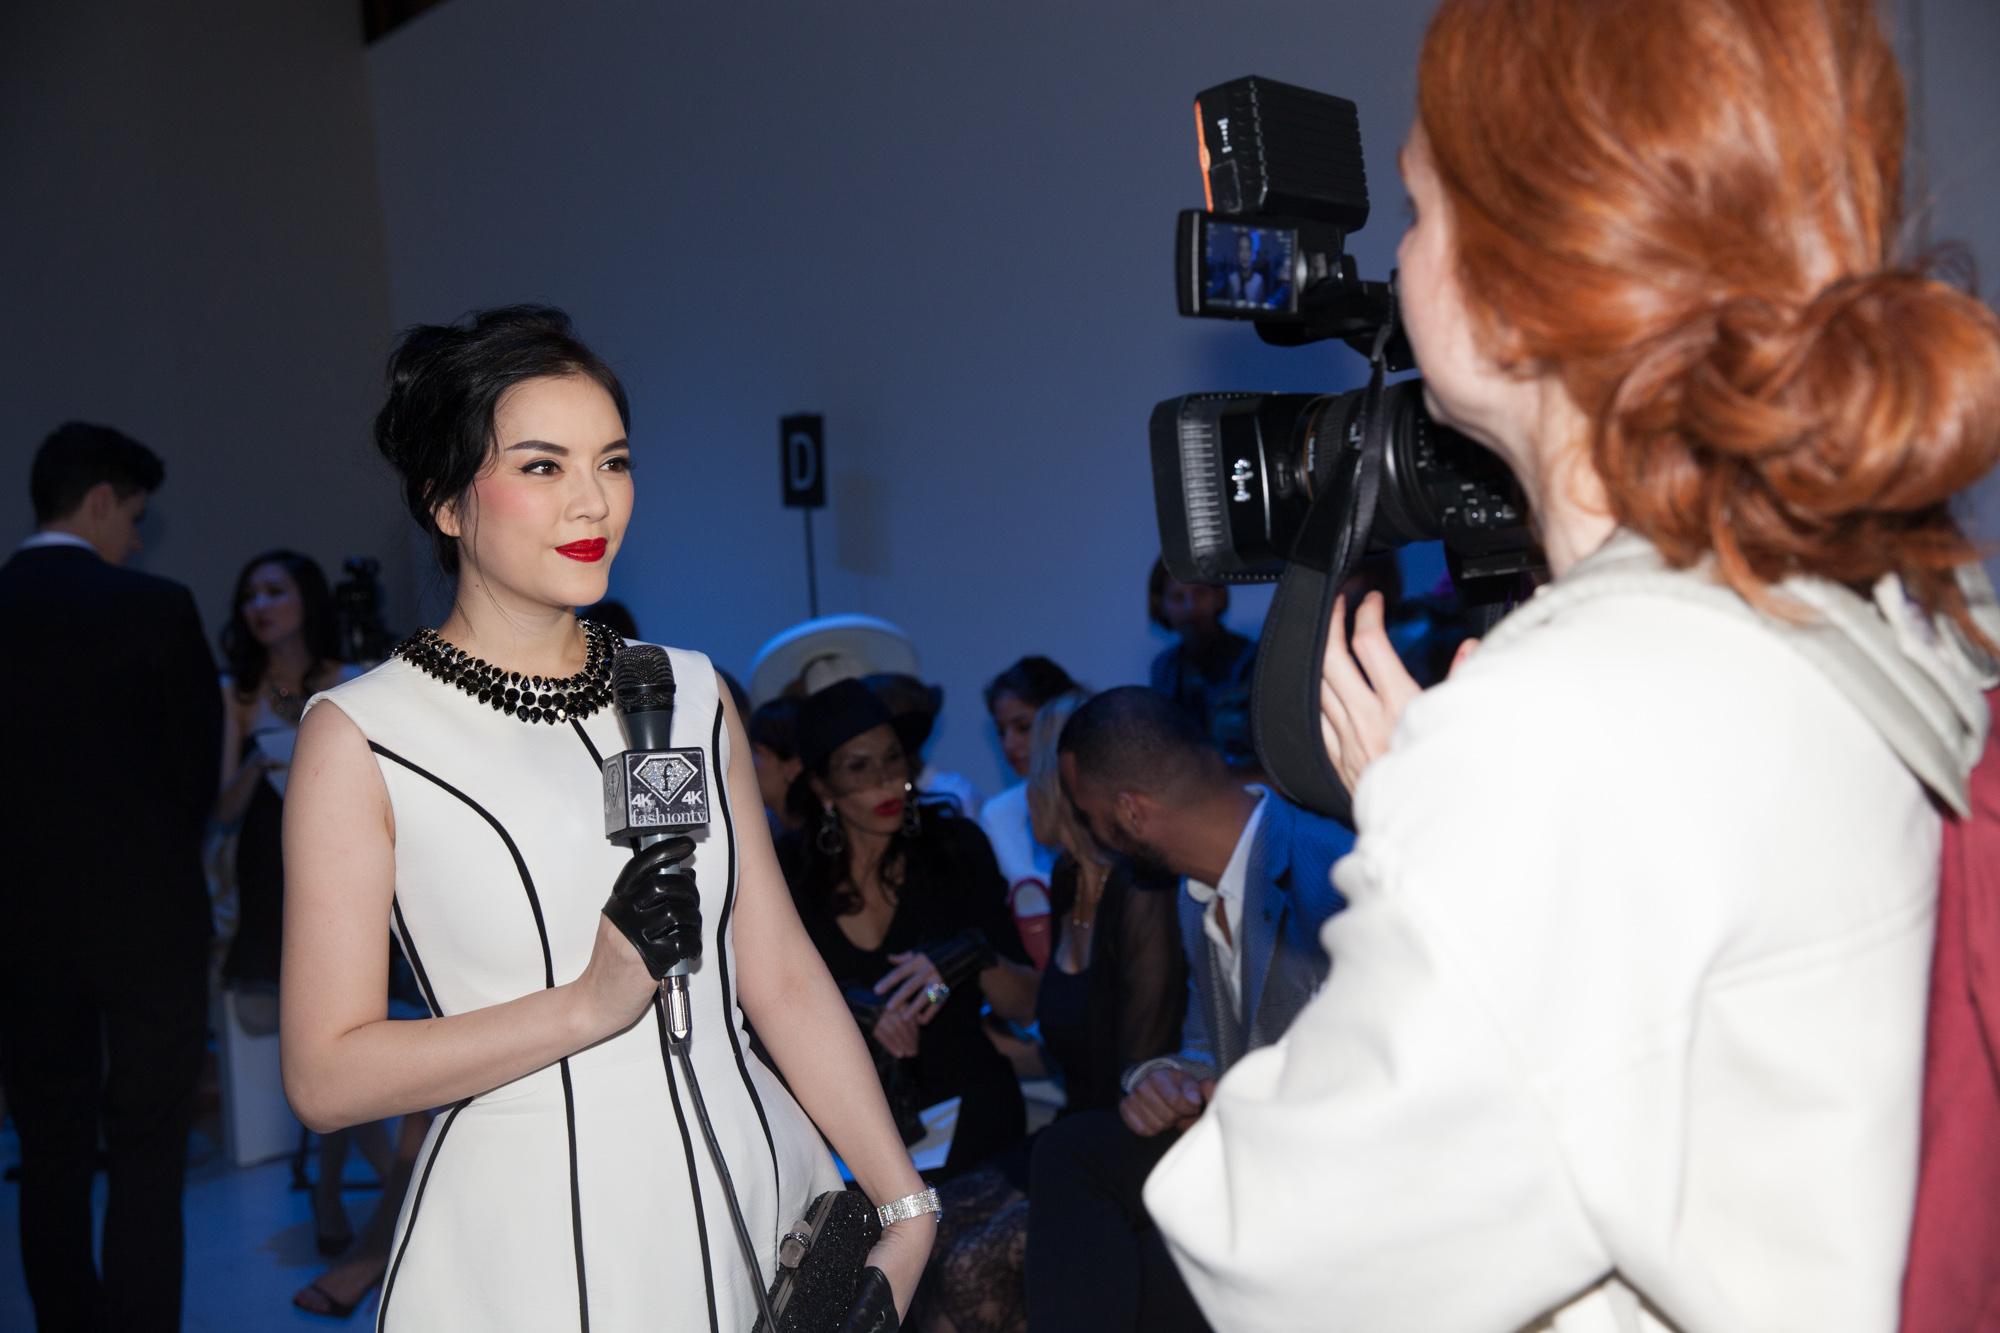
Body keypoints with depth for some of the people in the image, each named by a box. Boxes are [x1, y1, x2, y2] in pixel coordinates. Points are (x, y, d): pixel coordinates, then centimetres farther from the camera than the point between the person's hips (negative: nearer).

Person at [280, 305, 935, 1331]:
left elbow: (782, 976, 3)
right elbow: (325, 1075, -9)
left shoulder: (690, 693, 4)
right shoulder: (360, 736, -8)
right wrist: (589, 1004, -18)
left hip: (754, 1205, 4)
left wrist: (906, 1208, -1)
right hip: (528, 1240, -3)